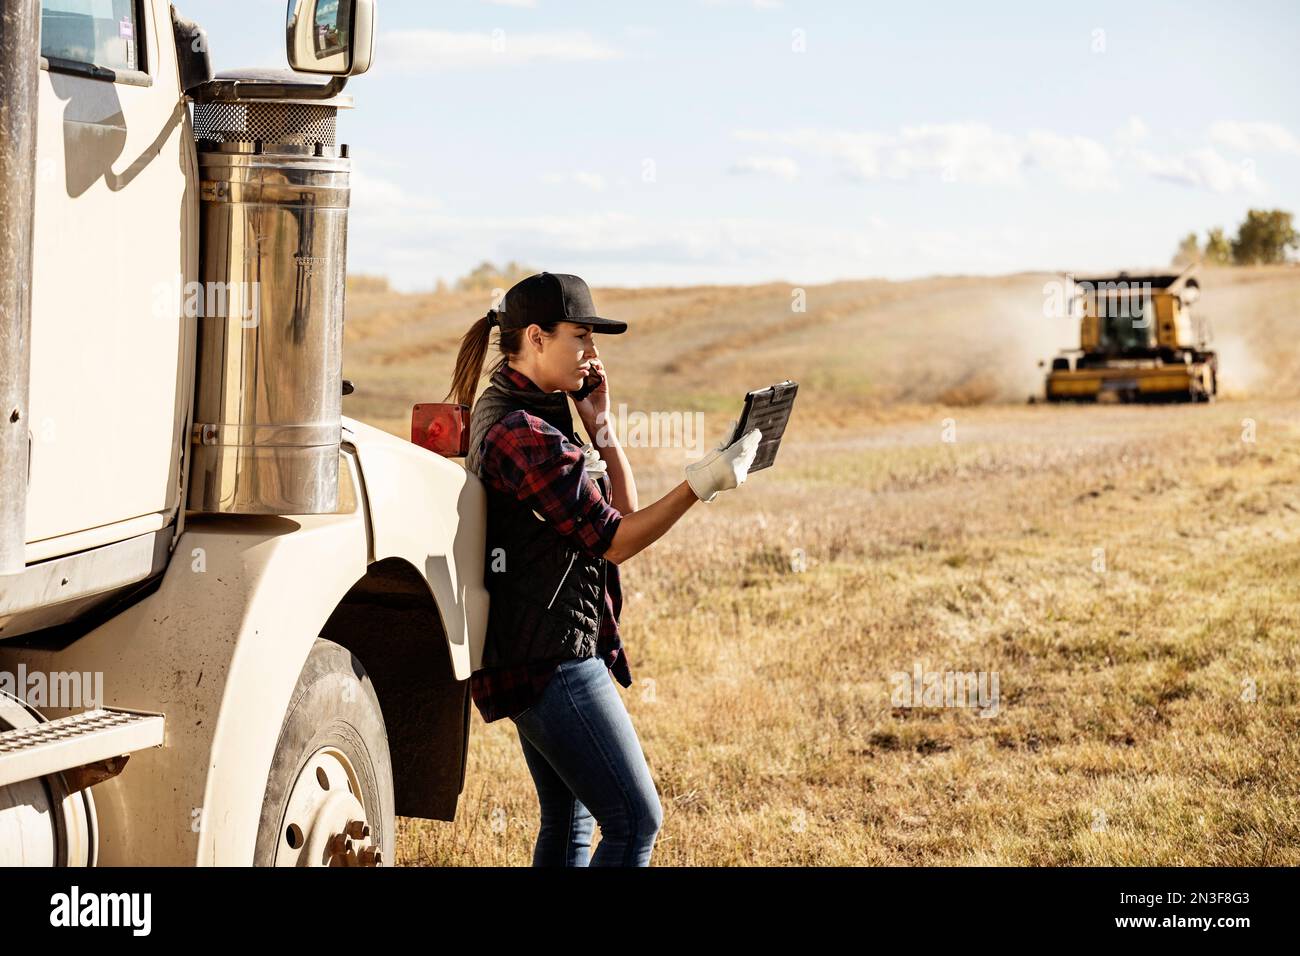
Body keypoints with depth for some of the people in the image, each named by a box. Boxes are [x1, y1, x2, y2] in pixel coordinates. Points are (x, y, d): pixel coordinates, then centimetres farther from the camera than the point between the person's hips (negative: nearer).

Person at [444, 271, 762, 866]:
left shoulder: (513, 413, 14)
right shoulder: (525, 433, -19)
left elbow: (623, 511, 14)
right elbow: (614, 541, -19)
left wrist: (599, 424, 3)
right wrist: (701, 484, -22)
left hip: (530, 656, 11)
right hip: (552, 657, -11)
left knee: (569, 826, 16)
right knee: (635, 822, -9)